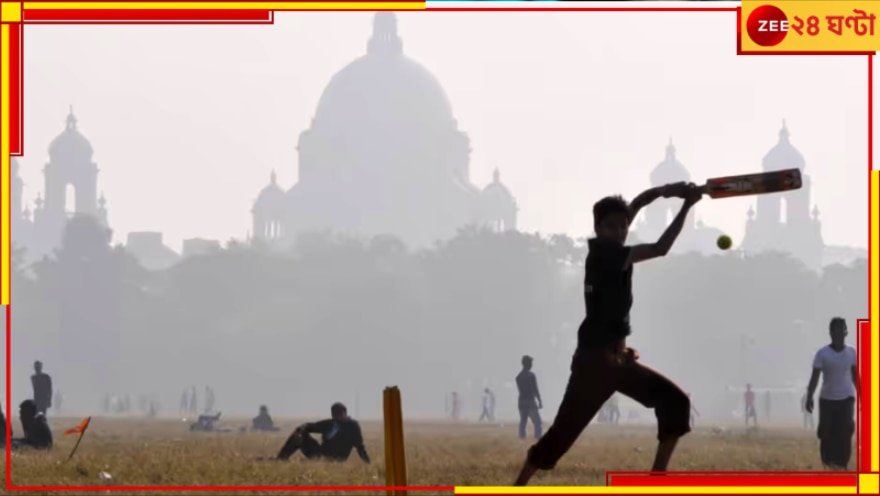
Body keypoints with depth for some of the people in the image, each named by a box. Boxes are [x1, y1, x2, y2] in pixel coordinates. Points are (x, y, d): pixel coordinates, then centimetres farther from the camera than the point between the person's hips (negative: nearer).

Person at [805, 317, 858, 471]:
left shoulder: (851, 352, 1)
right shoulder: (822, 353, -8)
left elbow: (855, 376, 10)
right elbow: (815, 377, -8)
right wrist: (809, 397, -16)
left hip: (846, 397, 1)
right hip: (827, 398, -1)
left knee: (845, 432, -9)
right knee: (827, 432, 5)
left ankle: (841, 462, -8)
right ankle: (827, 460, 22)